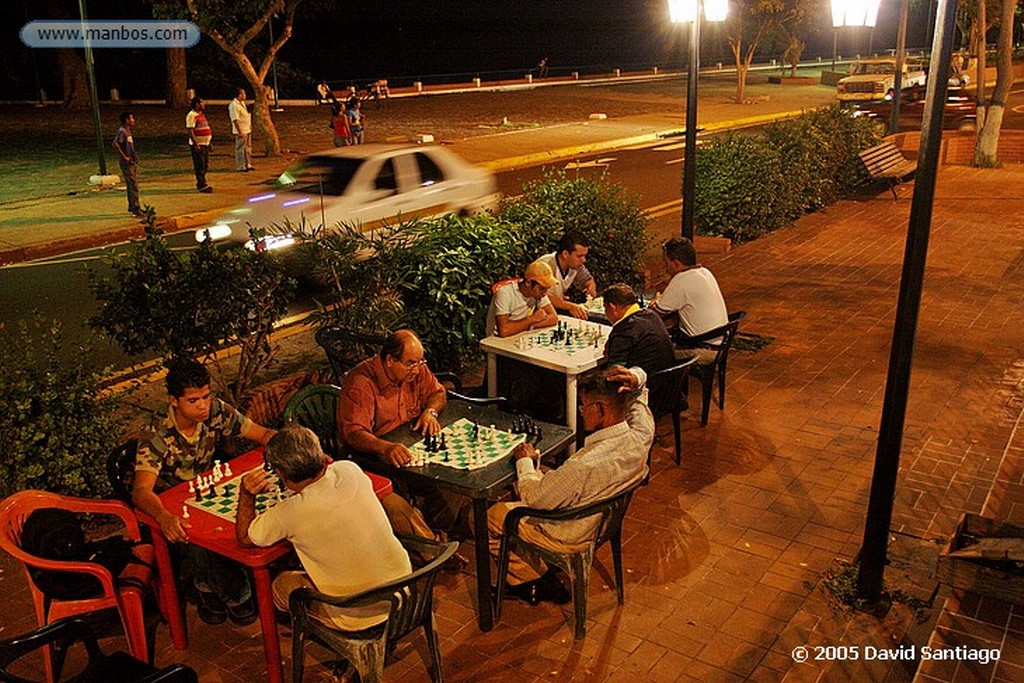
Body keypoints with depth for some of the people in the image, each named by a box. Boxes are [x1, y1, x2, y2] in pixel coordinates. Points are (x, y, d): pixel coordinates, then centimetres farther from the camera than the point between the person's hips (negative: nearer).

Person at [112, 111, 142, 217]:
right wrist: (124, 157, -22)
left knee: (132, 185, 14)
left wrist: (134, 157, 14)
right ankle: (135, 209, -9)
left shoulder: (128, 131, 14)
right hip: (127, 163, -9)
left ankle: (132, 207, 22)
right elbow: (115, 144, -25)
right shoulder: (121, 131, -15)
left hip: (133, 162, 9)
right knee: (133, 186, -10)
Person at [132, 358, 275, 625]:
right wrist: (164, 517, -53)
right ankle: (236, 595, -7)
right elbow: (141, 491, -32)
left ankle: (209, 586, -3)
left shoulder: (216, 412, -11)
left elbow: (264, 434, -4)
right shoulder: (157, 435, -23)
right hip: (171, 509, -4)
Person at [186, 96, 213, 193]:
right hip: (198, 145, -10)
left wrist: (209, 142, 21)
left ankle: (201, 184, 22)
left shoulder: (201, 115, 16)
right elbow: (190, 131, -19)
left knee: (205, 165, 13)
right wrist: (196, 145, -24)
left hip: (205, 144, 10)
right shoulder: (192, 115, -13)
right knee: (200, 166, -7)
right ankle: (201, 186, -4)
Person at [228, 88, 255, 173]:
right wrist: (240, 132, -23)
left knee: (248, 148, 16)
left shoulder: (242, 103, 12)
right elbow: (235, 120, -21)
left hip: (247, 130, 10)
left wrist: (250, 127, 20)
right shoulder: (233, 105, -18)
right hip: (241, 131, -10)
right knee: (241, 149, -2)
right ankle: (240, 167, 4)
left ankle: (248, 164, 26)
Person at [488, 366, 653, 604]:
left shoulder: (586, 464, -41)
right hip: (603, 519, 8)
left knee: (490, 516, 9)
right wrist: (635, 379, -22)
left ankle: (534, 580, 20)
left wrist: (525, 461, -7)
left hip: (568, 537, -8)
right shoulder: (641, 434, -19)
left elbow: (535, 499, -23)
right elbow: (640, 376, 2)